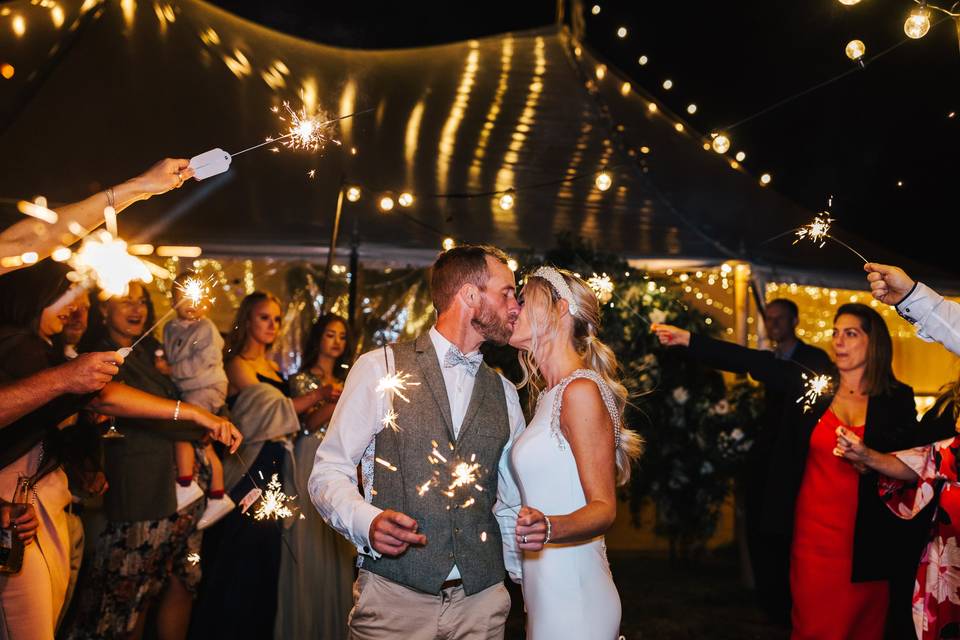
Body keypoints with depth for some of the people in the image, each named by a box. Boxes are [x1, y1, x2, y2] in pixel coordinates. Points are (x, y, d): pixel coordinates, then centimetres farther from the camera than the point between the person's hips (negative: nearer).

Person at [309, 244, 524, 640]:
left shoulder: (504, 393, 12)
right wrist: (368, 521, -22)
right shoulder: (380, 367, -3)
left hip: (482, 602, 4)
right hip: (394, 596, -4)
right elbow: (329, 472, -4)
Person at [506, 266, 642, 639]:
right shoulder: (549, 395, 13)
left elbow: (604, 507, -18)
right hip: (546, 587, 9)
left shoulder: (582, 389, -16)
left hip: (572, 591, -9)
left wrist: (549, 527, -34)